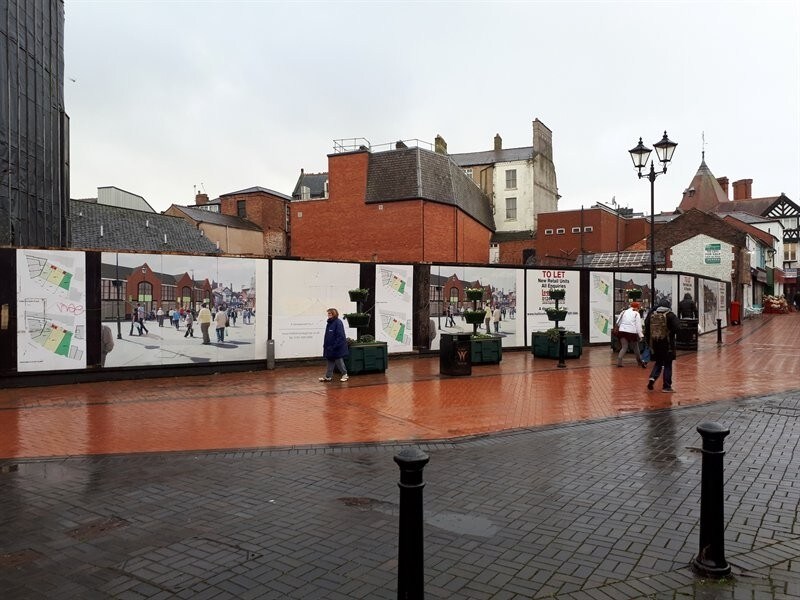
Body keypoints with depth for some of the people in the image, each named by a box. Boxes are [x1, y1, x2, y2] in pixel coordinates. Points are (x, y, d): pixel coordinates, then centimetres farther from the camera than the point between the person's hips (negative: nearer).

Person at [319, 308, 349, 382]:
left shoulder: (338, 322, -16)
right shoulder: (329, 323, 10)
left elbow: (340, 336, -20)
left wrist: (335, 346, -22)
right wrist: (325, 345, 11)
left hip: (337, 347, -8)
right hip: (329, 346, 8)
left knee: (339, 361, 3)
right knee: (330, 361, 12)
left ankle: (345, 375, 18)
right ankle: (328, 376, 17)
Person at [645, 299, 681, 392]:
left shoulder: (652, 314, 2)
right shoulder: (670, 315, -10)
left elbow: (647, 328, 5)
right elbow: (677, 327, -18)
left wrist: (649, 341, 13)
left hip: (655, 342, 4)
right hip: (667, 343, -4)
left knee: (658, 363, 19)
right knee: (667, 364, 6)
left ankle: (652, 377, -4)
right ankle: (666, 386, 8)